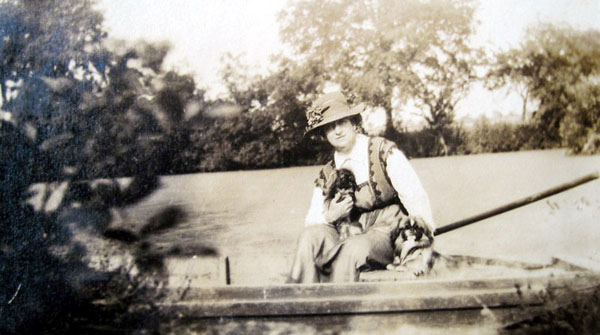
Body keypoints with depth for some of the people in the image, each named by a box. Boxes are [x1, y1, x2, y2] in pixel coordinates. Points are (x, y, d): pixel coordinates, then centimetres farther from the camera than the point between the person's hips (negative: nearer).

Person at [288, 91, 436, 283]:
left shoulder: (384, 152, 0)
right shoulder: (326, 175, 12)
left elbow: (416, 199, -8)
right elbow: (311, 222, 11)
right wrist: (330, 216, -12)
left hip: (389, 238, -4)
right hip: (348, 236, 4)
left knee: (353, 248, -35)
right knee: (310, 235, -25)